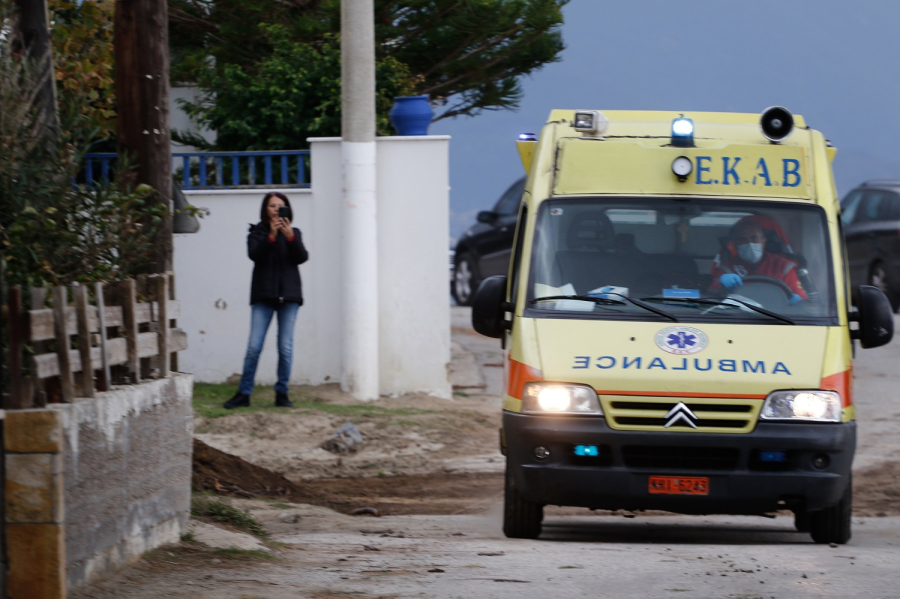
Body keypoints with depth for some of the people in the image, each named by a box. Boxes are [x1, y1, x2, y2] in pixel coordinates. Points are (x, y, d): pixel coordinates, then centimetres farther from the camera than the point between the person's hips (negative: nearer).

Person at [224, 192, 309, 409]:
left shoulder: (293, 233, 12)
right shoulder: (257, 233, 8)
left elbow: (302, 257, -3)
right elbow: (255, 254, -10)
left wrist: (290, 236, -17)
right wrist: (271, 235, -21)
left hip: (288, 295, 1)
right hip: (263, 294, -1)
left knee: (286, 347, -2)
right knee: (254, 346, -6)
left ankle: (282, 393, 7)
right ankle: (243, 393, -1)